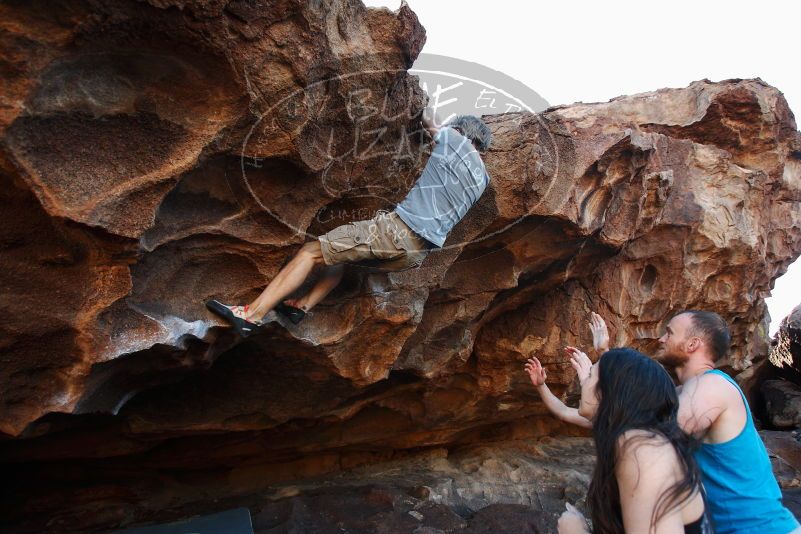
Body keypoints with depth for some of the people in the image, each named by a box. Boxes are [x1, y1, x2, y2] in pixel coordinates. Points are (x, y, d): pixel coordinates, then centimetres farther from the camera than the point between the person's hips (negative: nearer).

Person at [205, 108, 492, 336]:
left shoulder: (456, 140, 4)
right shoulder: (483, 178, 22)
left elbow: (430, 124, 25)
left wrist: (430, 121, 47)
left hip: (399, 230, -8)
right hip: (417, 255, 8)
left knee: (310, 252, -2)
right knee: (342, 253, 28)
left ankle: (251, 315, -5)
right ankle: (303, 305, 16)